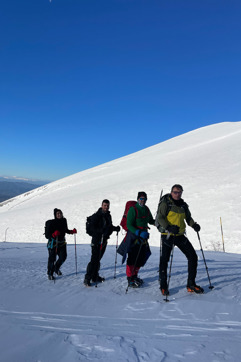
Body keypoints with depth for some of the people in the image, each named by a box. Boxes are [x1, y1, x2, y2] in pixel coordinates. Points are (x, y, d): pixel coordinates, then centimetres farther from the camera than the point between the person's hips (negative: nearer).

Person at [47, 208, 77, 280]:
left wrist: (72, 231, 0)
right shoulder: (52, 222, -14)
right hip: (53, 242, -5)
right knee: (52, 258, 0)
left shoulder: (64, 221, 2)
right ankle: (50, 273, 19)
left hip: (62, 242, 5)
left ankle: (56, 268, 32)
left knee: (63, 257, 4)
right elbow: (48, 233, -14)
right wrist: (54, 234, -33)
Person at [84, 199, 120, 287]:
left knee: (98, 259, 14)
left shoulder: (108, 216, 12)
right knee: (94, 259, -10)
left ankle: (95, 276, 24)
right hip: (96, 240, -7)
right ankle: (87, 279, -3)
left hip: (104, 240, 7)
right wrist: (102, 230, -33)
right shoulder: (96, 216, -11)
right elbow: (93, 228, -19)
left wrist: (115, 228, 3)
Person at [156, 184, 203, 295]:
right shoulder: (165, 203, -7)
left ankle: (191, 284, 17)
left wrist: (194, 225, -5)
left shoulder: (183, 205, 9)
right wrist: (169, 227, -29)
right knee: (164, 260, -1)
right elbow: (160, 217, -14)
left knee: (193, 257, 3)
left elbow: (188, 218, 17)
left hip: (180, 235, 5)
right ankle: (163, 286, 19)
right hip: (167, 235, -5)